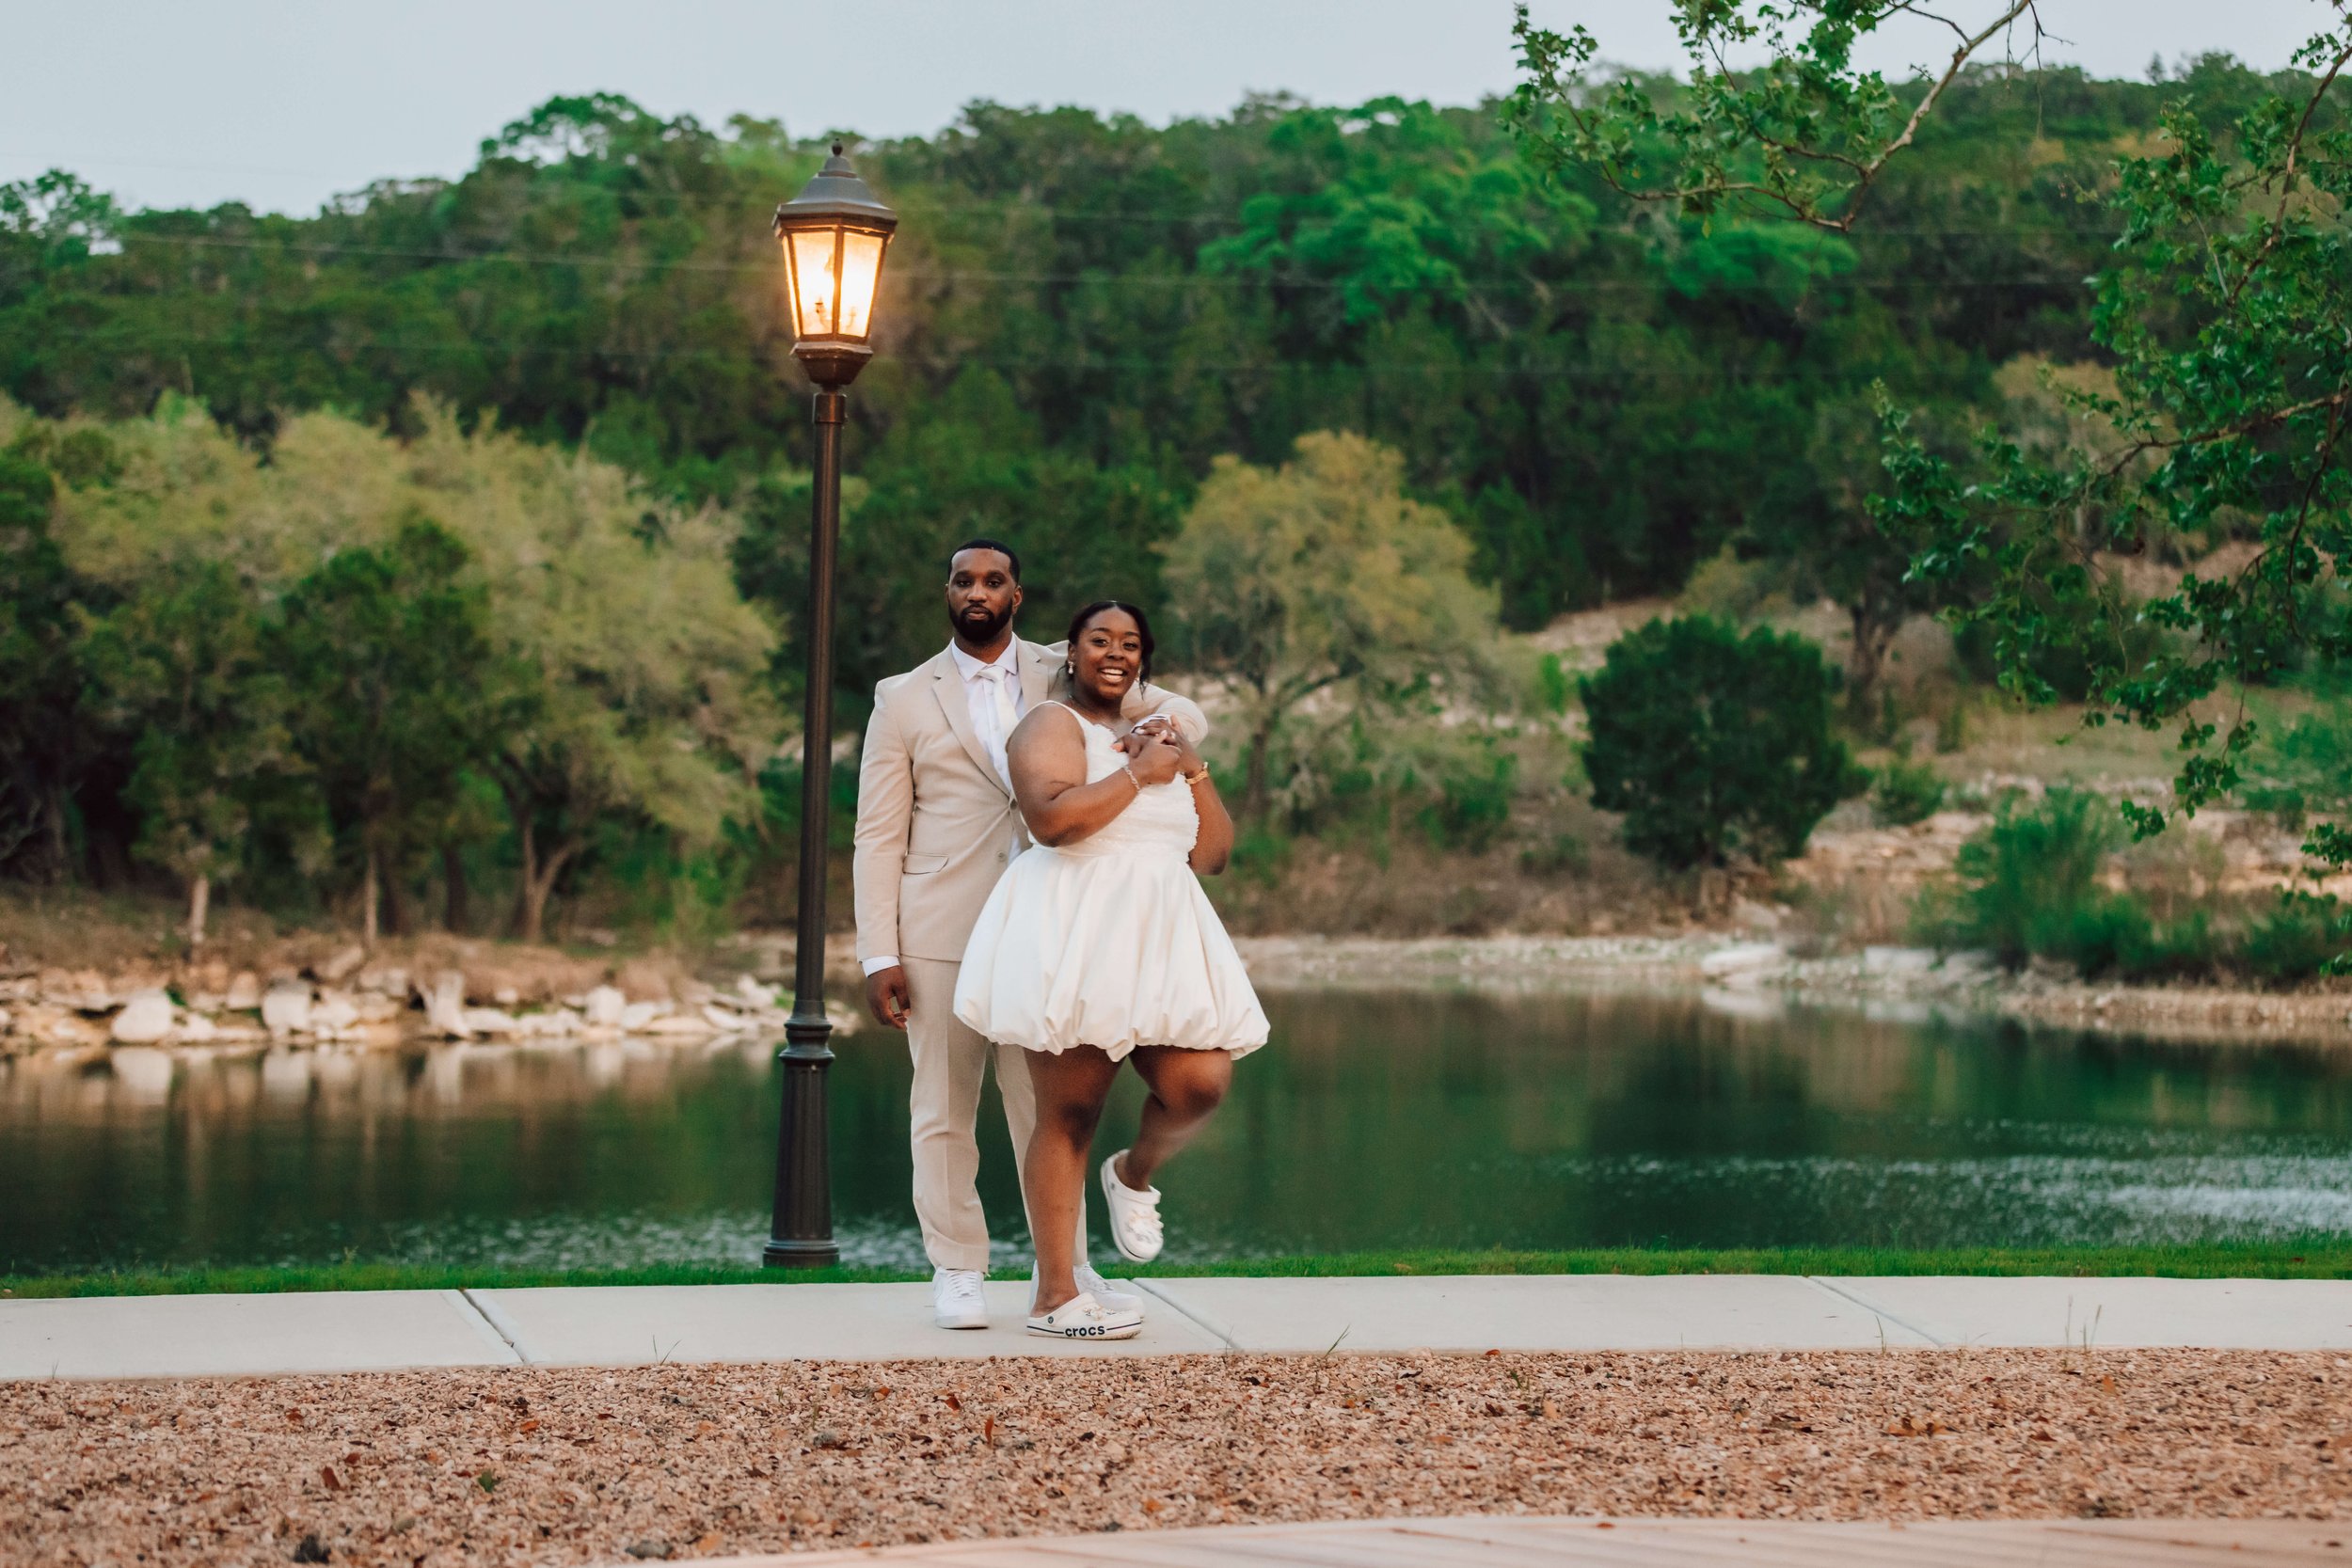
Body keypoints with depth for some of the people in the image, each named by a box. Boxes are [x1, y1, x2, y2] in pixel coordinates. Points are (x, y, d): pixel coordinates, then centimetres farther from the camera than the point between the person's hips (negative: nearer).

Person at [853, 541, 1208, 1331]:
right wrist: (879, 956, -4)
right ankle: (956, 1273, 11)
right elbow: (878, 837, 4)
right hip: (942, 934, -1)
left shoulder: (1065, 675, 11)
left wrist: (1159, 726, -13)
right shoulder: (904, 700, 6)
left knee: (1051, 1104, 3)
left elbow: (1187, 715, 13)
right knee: (944, 1111, 2)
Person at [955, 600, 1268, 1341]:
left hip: (1160, 937, 6)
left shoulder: (1159, 737, 24)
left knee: (1201, 1082, -14)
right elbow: (1053, 816, -18)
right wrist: (1138, 772, -10)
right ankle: (1054, 1295, 1)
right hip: (1073, 936, -6)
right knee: (1068, 1113, -5)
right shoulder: (1052, 724, 2)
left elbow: (1215, 851, 19)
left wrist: (1191, 766, 7)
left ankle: (1135, 1174, 19)